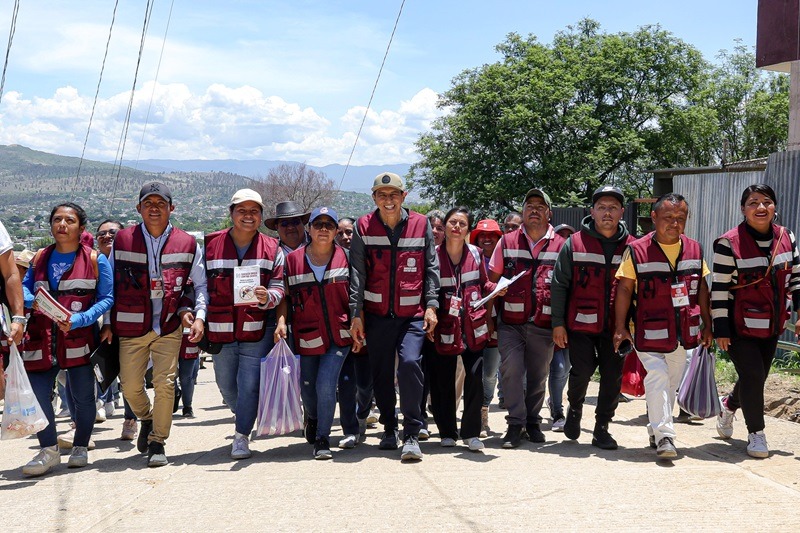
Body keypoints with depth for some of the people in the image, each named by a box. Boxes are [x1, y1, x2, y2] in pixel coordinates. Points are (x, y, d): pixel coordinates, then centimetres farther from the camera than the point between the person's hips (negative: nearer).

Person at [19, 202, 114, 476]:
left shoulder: (95, 260, 0)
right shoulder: (40, 257, 12)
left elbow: (107, 298, -2)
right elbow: (24, 287, 17)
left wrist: (79, 319, -16)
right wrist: (31, 301, -8)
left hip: (79, 338, -3)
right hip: (41, 338, 3)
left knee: (82, 396, 4)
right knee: (36, 394, -5)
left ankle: (80, 448, 24)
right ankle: (49, 450, 10)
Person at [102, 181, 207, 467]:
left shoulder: (187, 243, 1)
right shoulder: (122, 240, 2)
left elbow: (201, 284, 8)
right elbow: (111, 284, 9)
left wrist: (199, 316, -5)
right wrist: (107, 322, 7)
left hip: (169, 325, -1)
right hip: (131, 325, 1)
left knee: (165, 384, -7)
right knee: (130, 385, 6)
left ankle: (157, 442, 10)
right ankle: (147, 419, 38)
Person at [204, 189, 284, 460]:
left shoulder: (272, 249, 4)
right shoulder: (211, 245, 3)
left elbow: (279, 285, 2)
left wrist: (267, 297, -20)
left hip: (258, 330, -2)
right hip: (220, 330, 2)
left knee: (249, 384, -8)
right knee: (226, 384, 13)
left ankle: (242, 437, 5)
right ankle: (246, 419, 41)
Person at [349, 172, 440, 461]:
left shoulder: (420, 224, 3)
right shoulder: (363, 227, 3)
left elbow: (431, 267, 6)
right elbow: (357, 272, 1)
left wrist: (431, 305, -2)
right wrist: (356, 314, -5)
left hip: (413, 314, -1)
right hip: (377, 314, 2)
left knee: (410, 363, -19)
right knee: (381, 373, 8)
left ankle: (411, 435, -9)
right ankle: (389, 429, 27)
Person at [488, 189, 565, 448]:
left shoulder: (561, 245, 5)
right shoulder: (507, 242, 7)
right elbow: (492, 280, 9)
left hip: (544, 326, 0)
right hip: (511, 323, 0)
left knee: (538, 375, 9)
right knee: (510, 370, -12)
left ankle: (533, 422, 25)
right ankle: (516, 424, -2)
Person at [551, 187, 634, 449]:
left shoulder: (630, 246, 5)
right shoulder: (574, 243, 0)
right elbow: (559, 284, 2)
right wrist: (558, 322, -3)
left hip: (616, 327, 2)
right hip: (581, 323, -2)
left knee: (613, 378, 3)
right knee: (582, 371, -8)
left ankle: (601, 429, 18)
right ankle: (574, 410, 23)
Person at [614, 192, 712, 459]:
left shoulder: (694, 249, 7)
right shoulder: (637, 251, -6)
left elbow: (702, 288, 14)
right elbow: (624, 288, -4)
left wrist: (707, 325, 13)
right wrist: (620, 327, -8)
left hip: (683, 332, 5)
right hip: (650, 333, -5)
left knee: (671, 383, 13)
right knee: (657, 380, -13)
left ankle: (656, 431, 27)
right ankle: (664, 437, -10)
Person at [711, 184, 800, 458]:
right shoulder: (729, 243, -14)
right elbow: (719, 288, -12)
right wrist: (720, 329, -13)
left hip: (771, 327, 6)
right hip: (740, 325, -6)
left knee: (757, 377, 15)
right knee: (753, 376, -9)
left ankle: (728, 405, 45)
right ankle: (756, 434, 9)